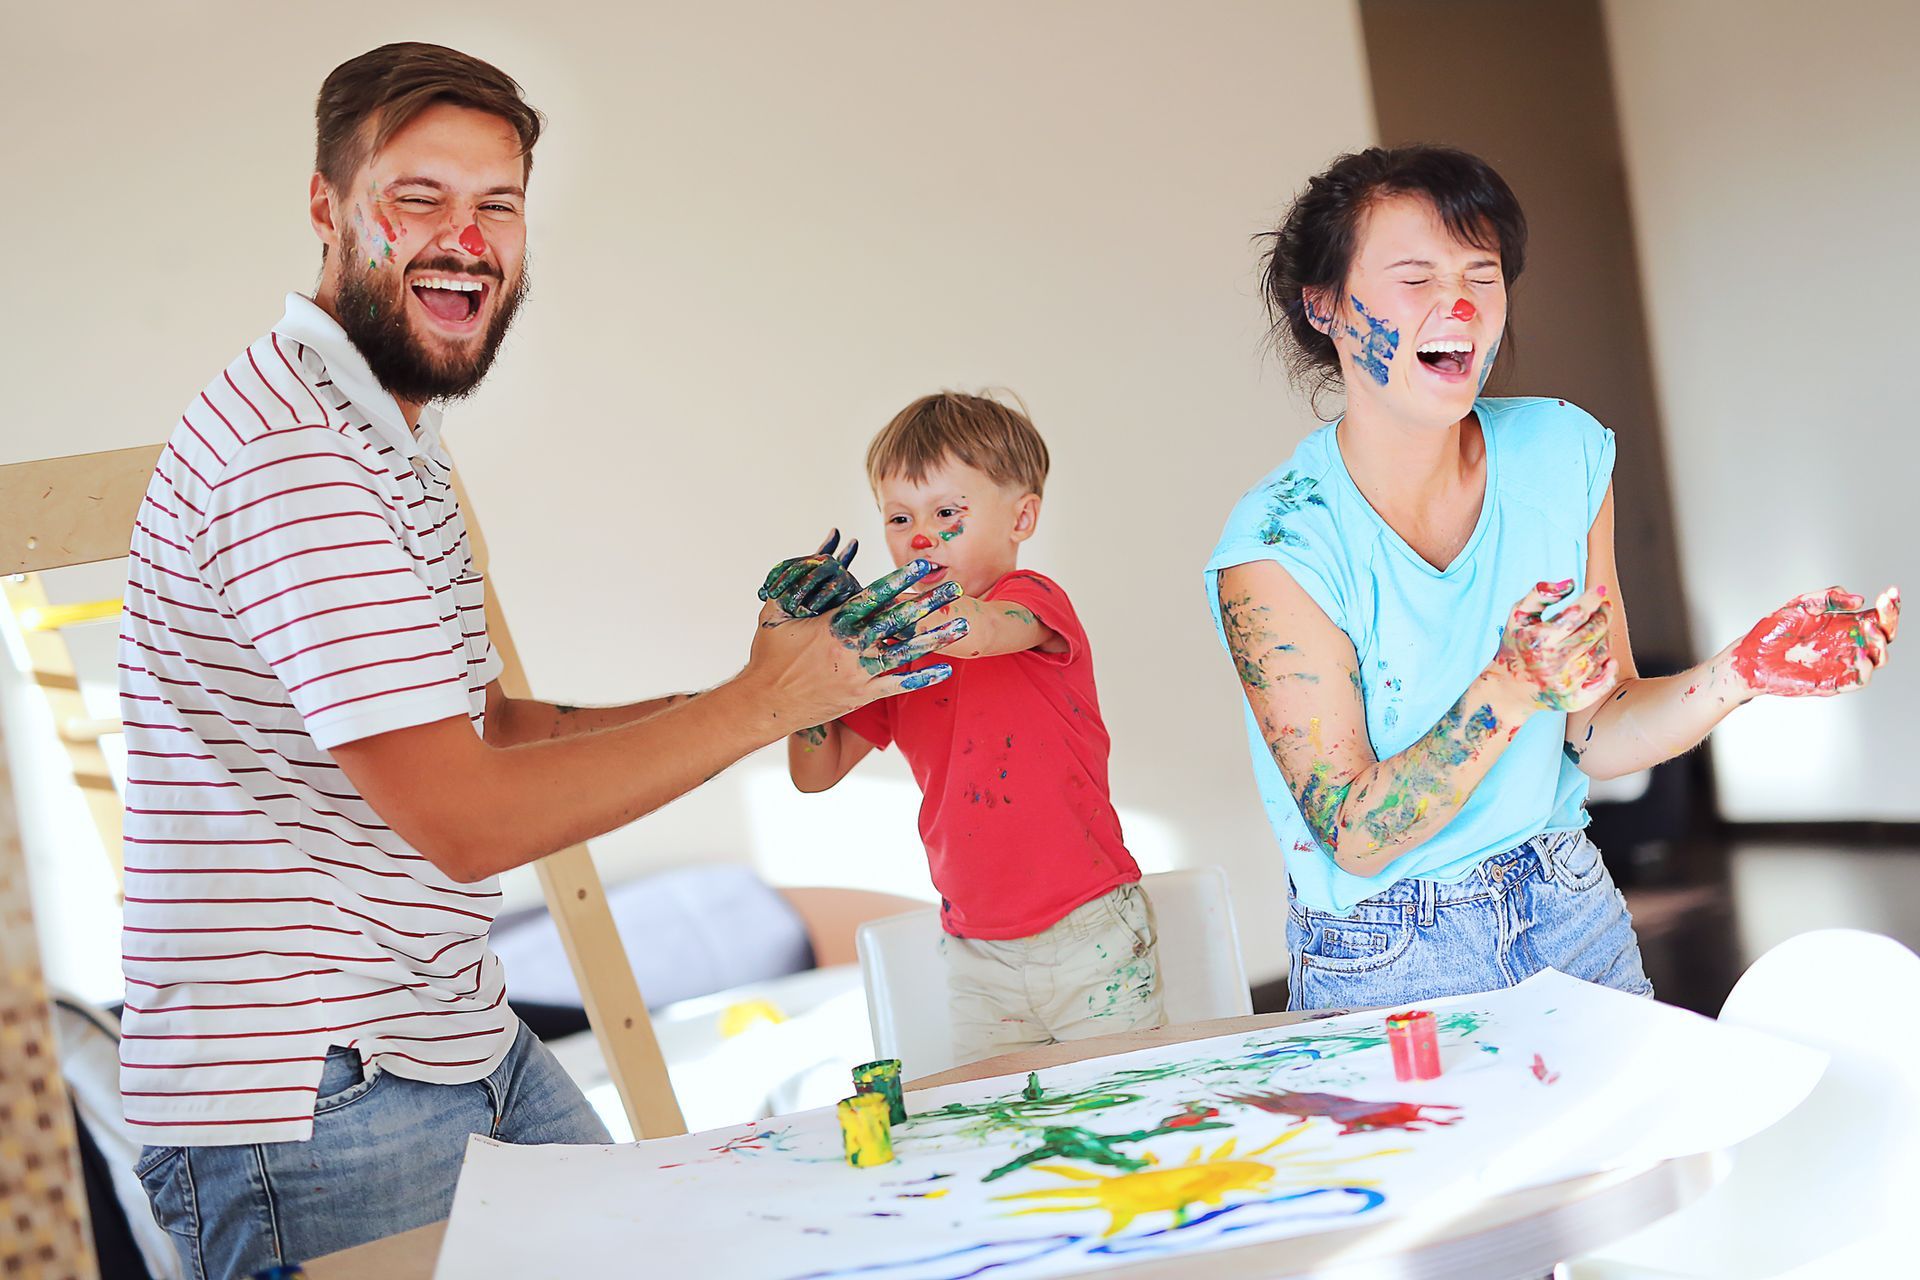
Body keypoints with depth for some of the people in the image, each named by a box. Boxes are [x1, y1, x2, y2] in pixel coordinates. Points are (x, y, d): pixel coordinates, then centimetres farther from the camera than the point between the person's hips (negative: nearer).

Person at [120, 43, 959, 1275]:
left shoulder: (395, 444, 15)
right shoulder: (290, 452, -20)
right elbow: (467, 819, -22)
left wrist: (763, 686, 7)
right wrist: (758, 705, -14)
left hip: (465, 1041, 10)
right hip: (318, 1100, -10)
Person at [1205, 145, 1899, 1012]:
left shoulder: (1562, 454, -5)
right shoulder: (1279, 545, -20)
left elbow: (1597, 736, 0)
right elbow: (1353, 836, -20)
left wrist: (1741, 673, -17)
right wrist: (1508, 693, -32)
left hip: (1573, 917, 4)